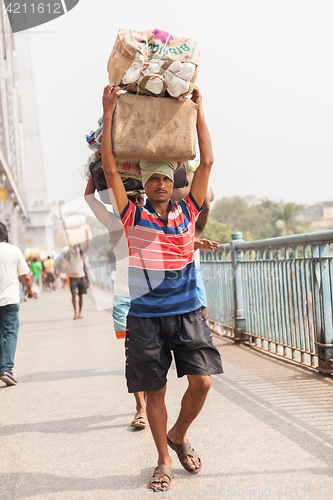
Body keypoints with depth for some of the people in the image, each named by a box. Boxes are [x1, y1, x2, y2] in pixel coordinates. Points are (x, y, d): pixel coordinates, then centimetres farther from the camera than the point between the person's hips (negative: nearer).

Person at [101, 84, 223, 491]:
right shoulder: (133, 217, 3)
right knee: (154, 390, 4)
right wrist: (108, 114, -4)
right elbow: (110, 169, -4)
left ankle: (178, 436, 23)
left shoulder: (187, 213, 7)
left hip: (187, 313, 2)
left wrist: (198, 111, 9)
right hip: (146, 316, -1)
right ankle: (163, 460, 20)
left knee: (201, 382, -5)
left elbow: (207, 162, 7)